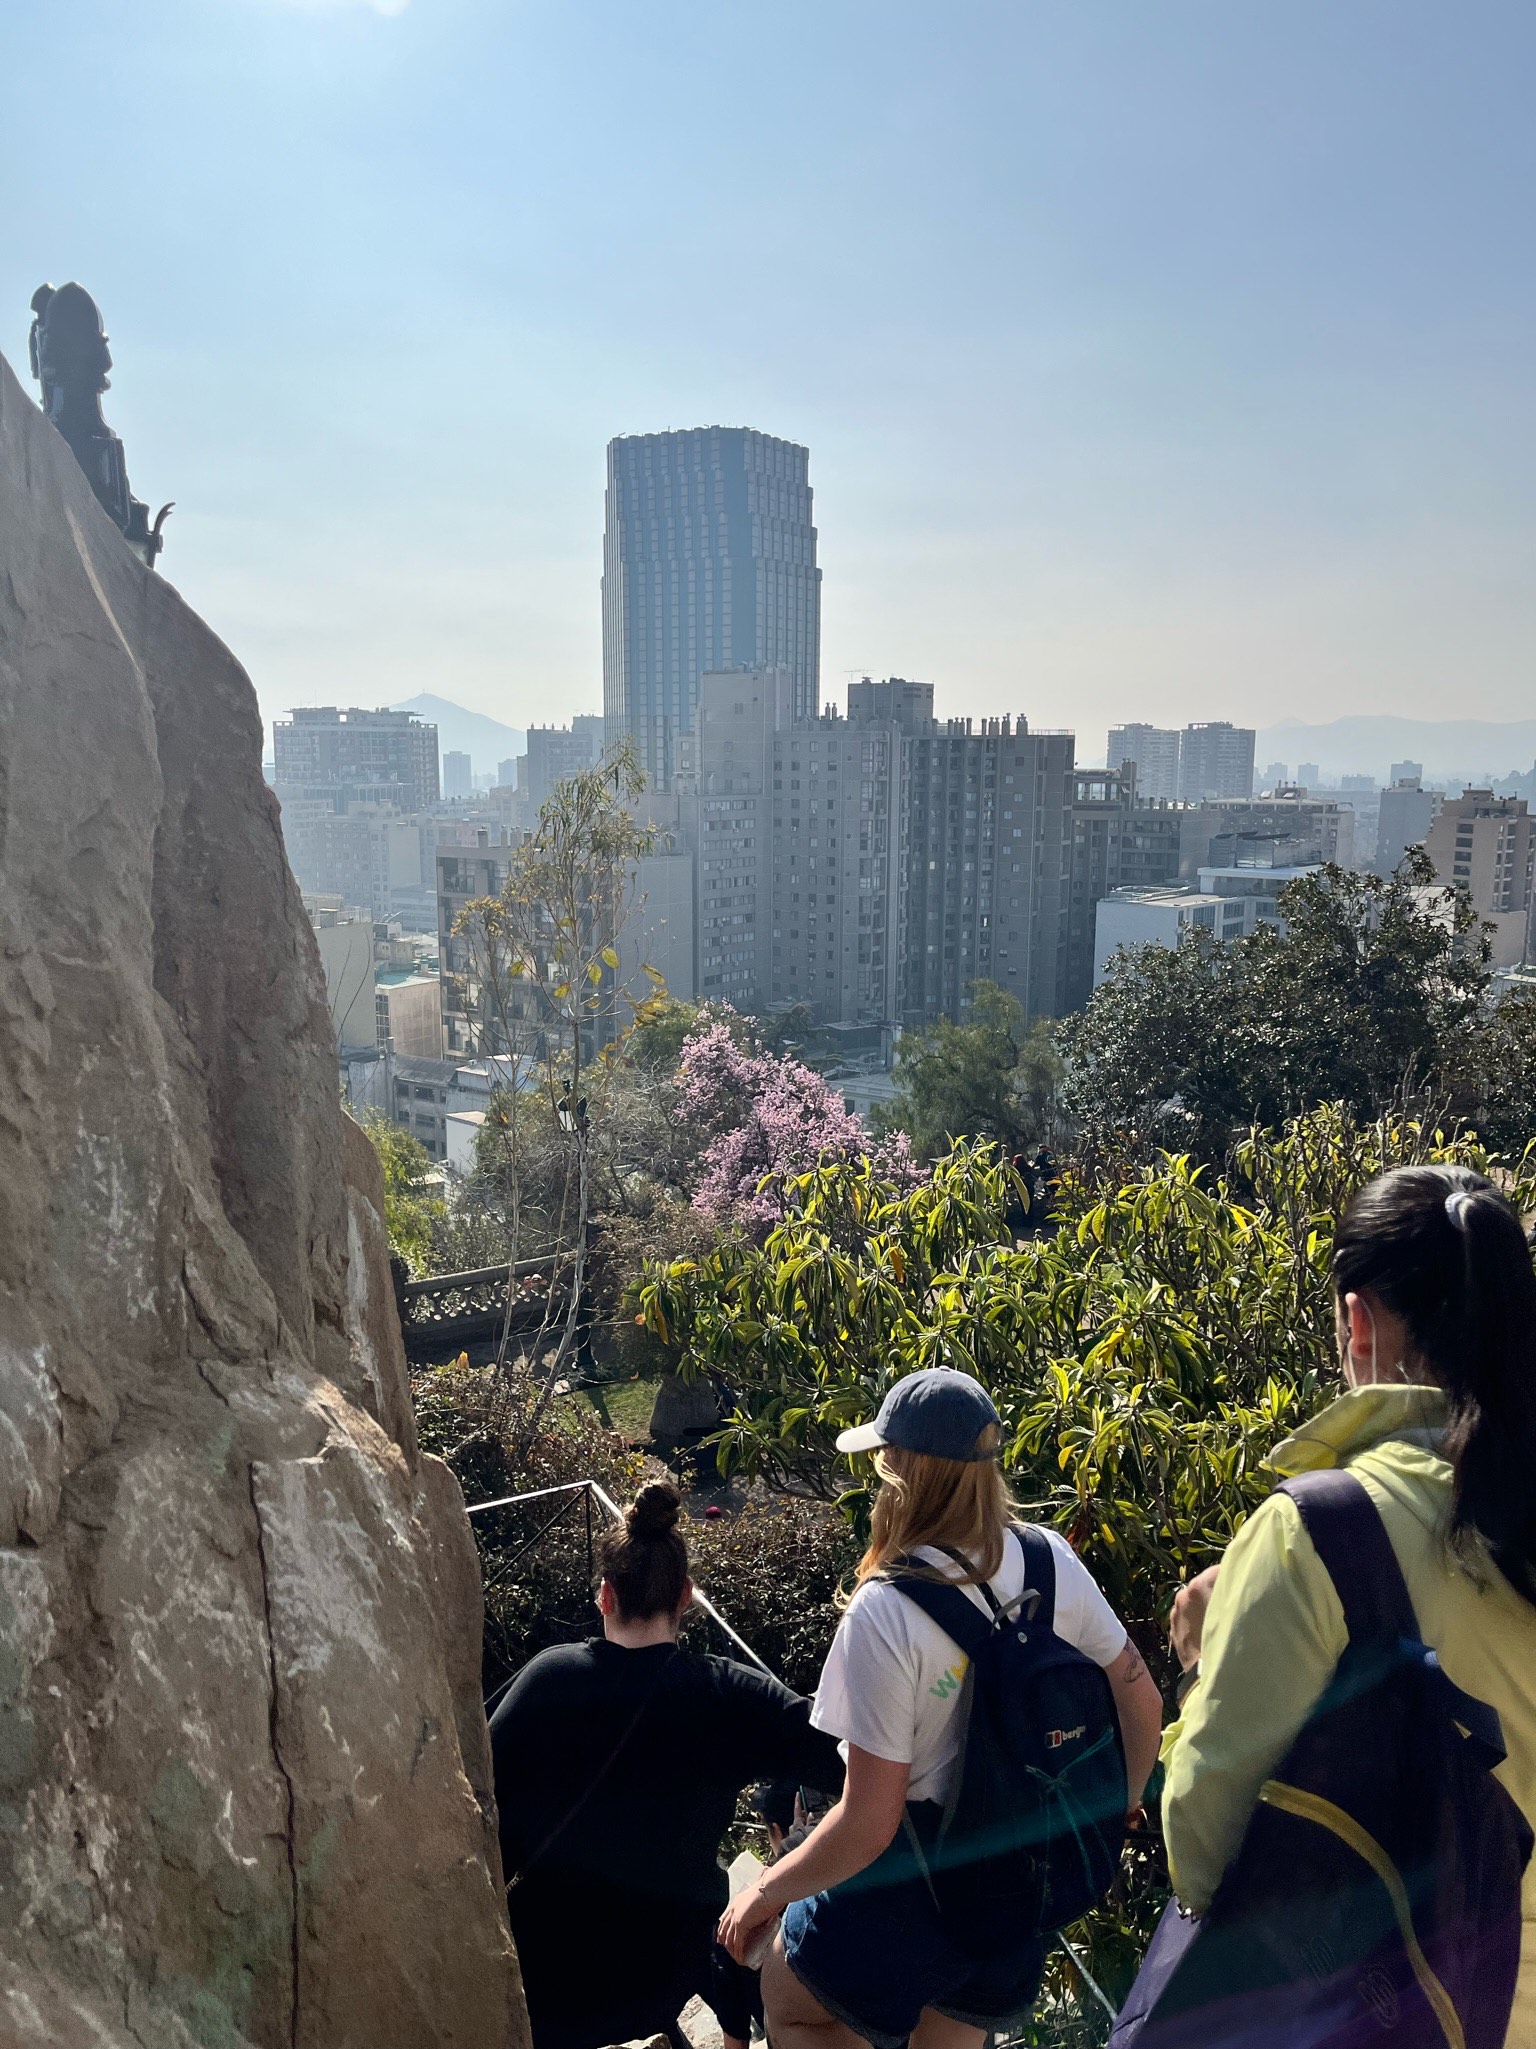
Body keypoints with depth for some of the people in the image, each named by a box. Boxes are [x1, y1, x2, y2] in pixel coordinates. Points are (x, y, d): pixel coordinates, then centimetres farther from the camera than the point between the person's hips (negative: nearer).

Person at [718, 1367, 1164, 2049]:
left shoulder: (887, 1612, -30)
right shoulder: (1051, 1559, -13)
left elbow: (867, 1825, -26)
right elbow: (1142, 1702, -1)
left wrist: (764, 1894, -10)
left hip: (912, 1884, -5)